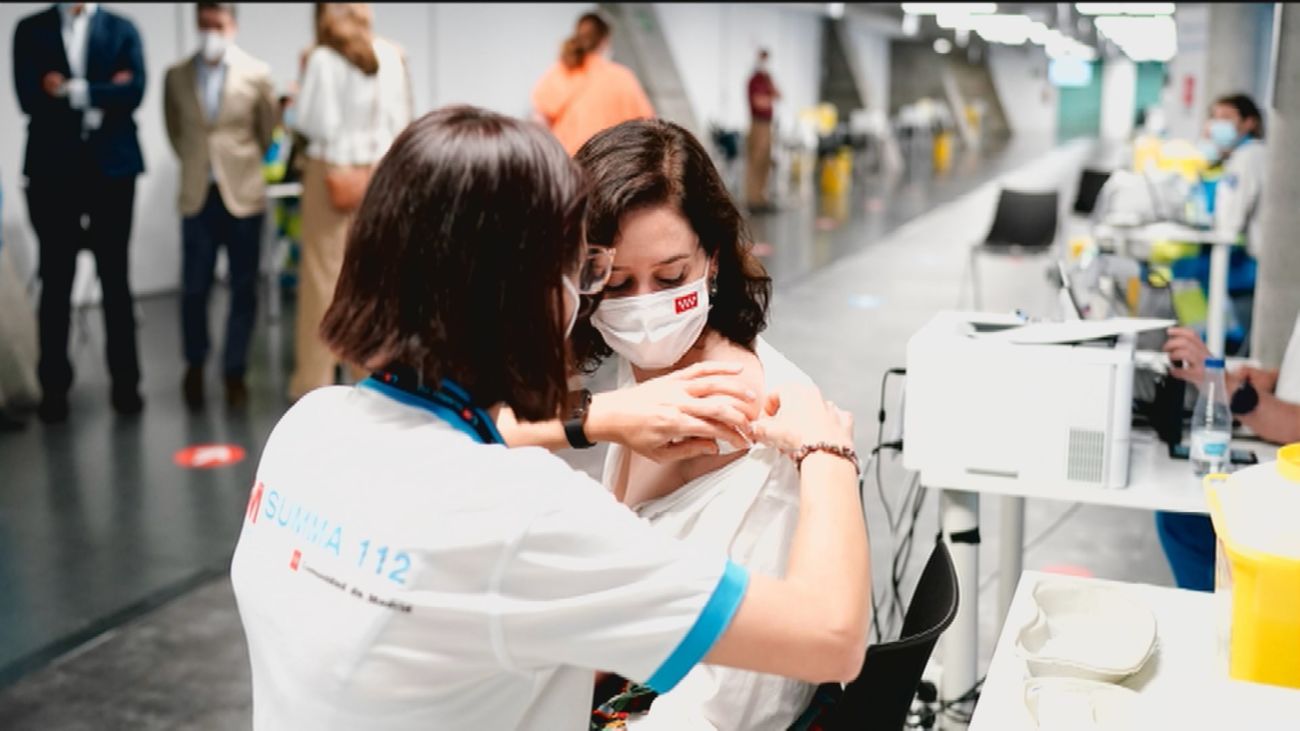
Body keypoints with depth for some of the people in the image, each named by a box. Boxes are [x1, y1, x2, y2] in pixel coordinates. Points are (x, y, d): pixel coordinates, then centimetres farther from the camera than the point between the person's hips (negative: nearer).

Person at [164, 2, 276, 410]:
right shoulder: (176, 76, 4)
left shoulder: (256, 74, 0)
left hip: (243, 195, -1)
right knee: (194, 289, 4)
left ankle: (235, 373, 17)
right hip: (198, 197, 1)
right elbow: (174, 131, 17)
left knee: (243, 289, 4)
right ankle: (195, 366, 26)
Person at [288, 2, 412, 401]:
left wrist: (305, 77, 6)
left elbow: (313, 121, -8)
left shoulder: (324, 58, -10)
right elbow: (400, 119, 5)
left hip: (332, 173, -3)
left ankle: (315, 379, 9)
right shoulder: (391, 55, 1)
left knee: (324, 274, 3)